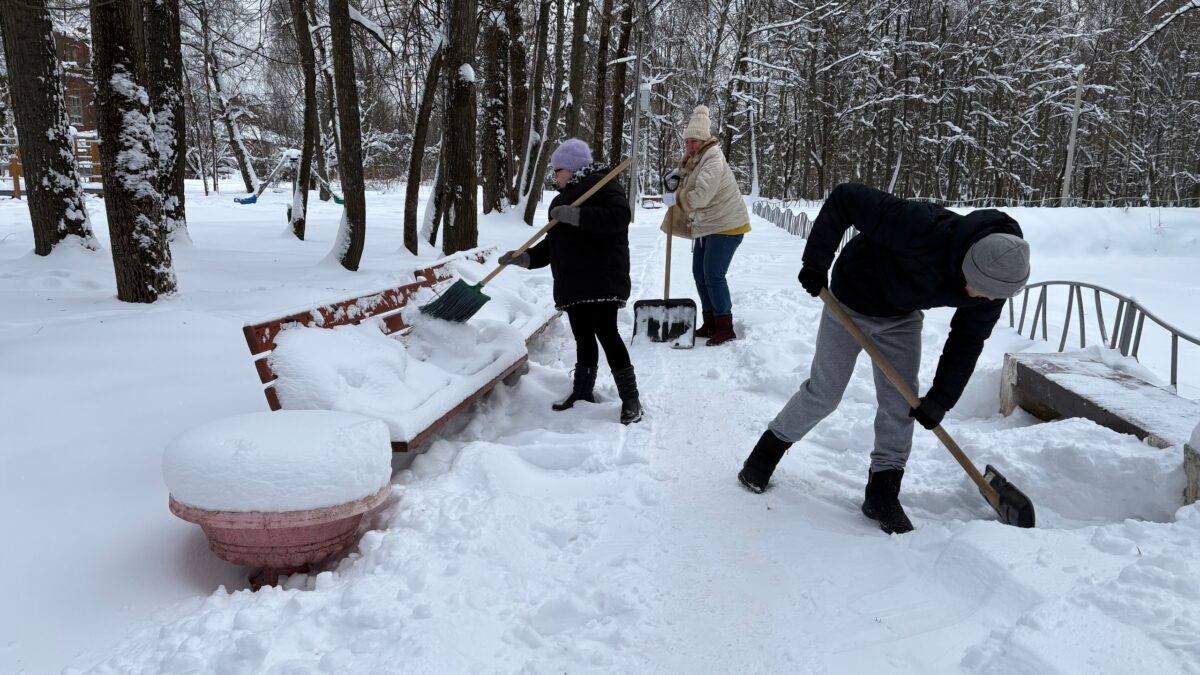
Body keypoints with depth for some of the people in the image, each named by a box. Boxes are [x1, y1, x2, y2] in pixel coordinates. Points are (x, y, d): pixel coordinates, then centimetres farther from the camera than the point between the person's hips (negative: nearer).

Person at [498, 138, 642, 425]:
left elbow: (619, 216, -24)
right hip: (573, 282, 9)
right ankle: (583, 391, 25)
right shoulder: (567, 194, 23)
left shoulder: (601, 184, -5)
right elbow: (553, 242, 23)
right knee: (582, 337, 14)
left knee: (606, 333, -10)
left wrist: (575, 215, -25)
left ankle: (630, 398, -3)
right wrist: (524, 257, 10)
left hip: (601, 280, -9)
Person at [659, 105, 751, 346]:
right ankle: (710, 323, 21)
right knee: (699, 274, 11)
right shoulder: (693, 160, 8)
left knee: (714, 276, -12)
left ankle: (725, 328, -4)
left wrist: (673, 198, -18)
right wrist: (672, 179, -3)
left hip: (726, 226, -10)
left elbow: (700, 196, -33)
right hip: (705, 226, 10)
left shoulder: (713, 162, -21)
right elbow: (683, 187, 21)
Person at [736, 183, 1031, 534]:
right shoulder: (921, 228, -41)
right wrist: (815, 263, -30)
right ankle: (767, 453, 23)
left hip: (903, 317, 5)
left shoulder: (994, 279, -21)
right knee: (823, 394, 1)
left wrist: (941, 399, -10)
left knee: (900, 404, 0)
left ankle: (882, 494, 15)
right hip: (852, 304, -4)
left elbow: (967, 340, -8)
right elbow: (844, 198, -34)